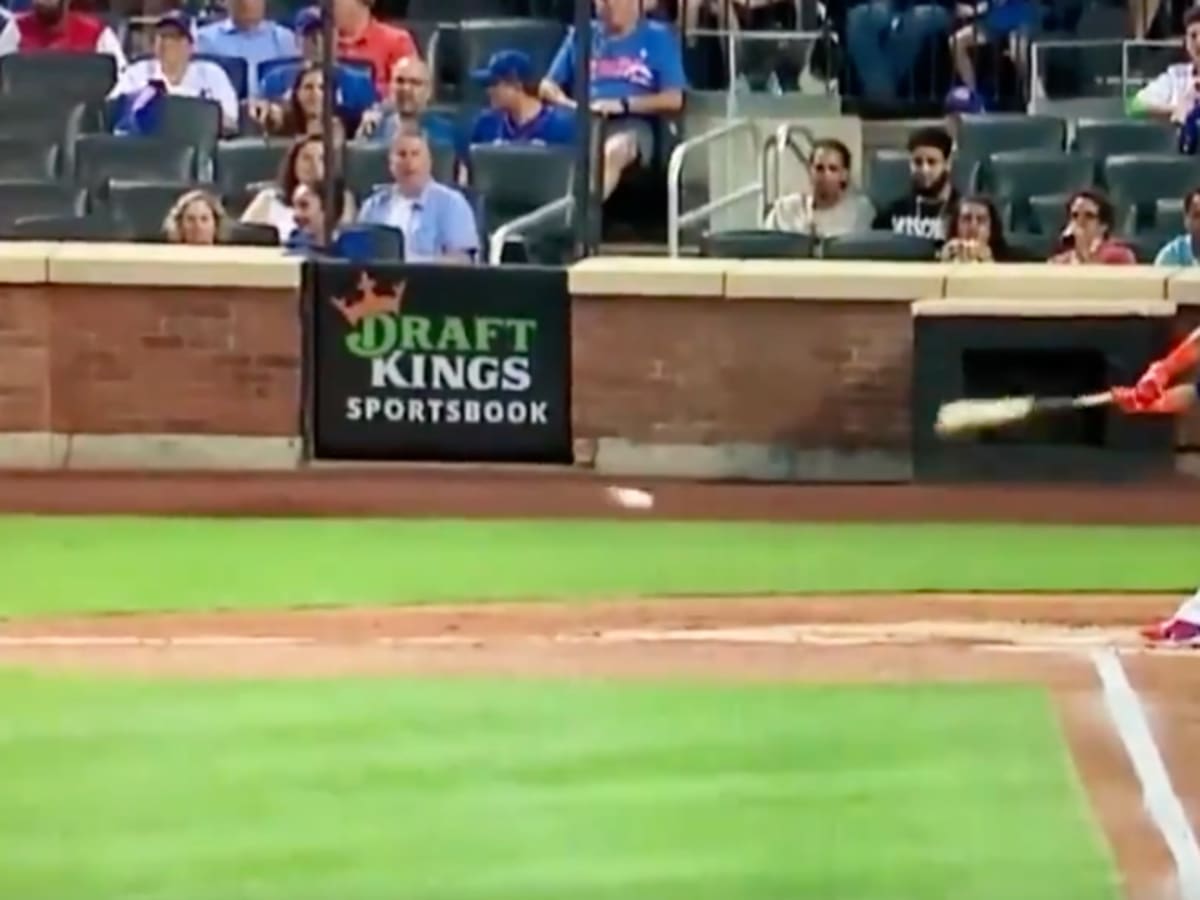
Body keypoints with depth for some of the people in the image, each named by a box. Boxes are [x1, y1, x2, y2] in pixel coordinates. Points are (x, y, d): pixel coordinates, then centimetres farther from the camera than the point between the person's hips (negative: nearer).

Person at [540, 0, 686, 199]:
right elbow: (547, 85, 20)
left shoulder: (658, 37, 10)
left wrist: (624, 104, -11)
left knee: (614, 151, -40)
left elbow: (674, 100, 2)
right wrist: (568, 104, -3)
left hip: (631, 124, -4)